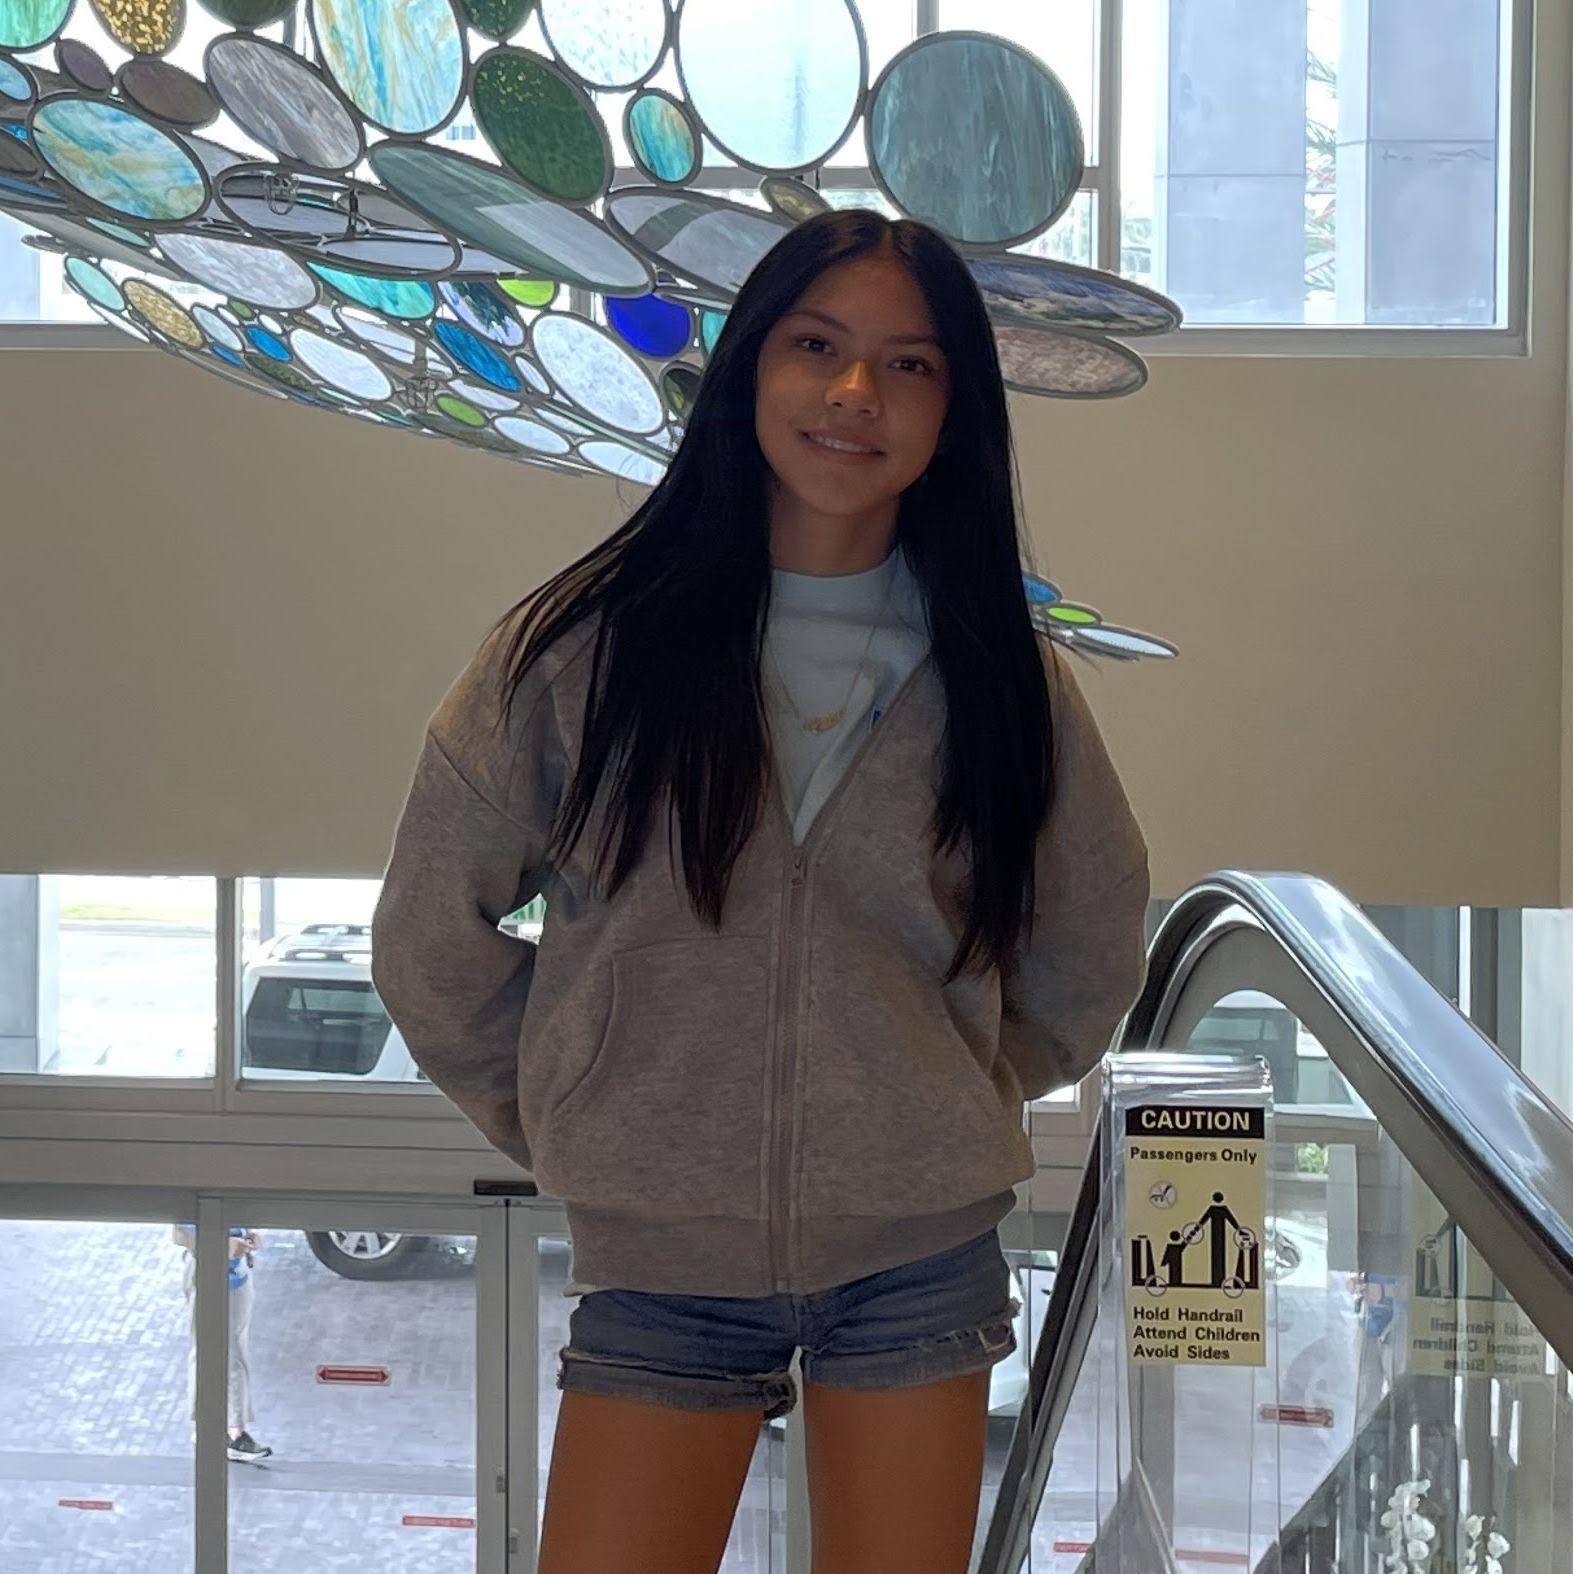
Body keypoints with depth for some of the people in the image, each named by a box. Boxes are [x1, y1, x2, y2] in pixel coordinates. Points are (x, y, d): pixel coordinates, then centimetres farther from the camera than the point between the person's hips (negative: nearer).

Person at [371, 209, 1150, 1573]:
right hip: (658, 1258, -1)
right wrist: (570, 1127, 4)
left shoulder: (1002, 678, 0)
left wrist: (960, 1111, 11)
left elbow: (1089, 951, 15)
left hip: (920, 1253, 2)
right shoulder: (584, 645, -7)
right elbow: (434, 936, 1)